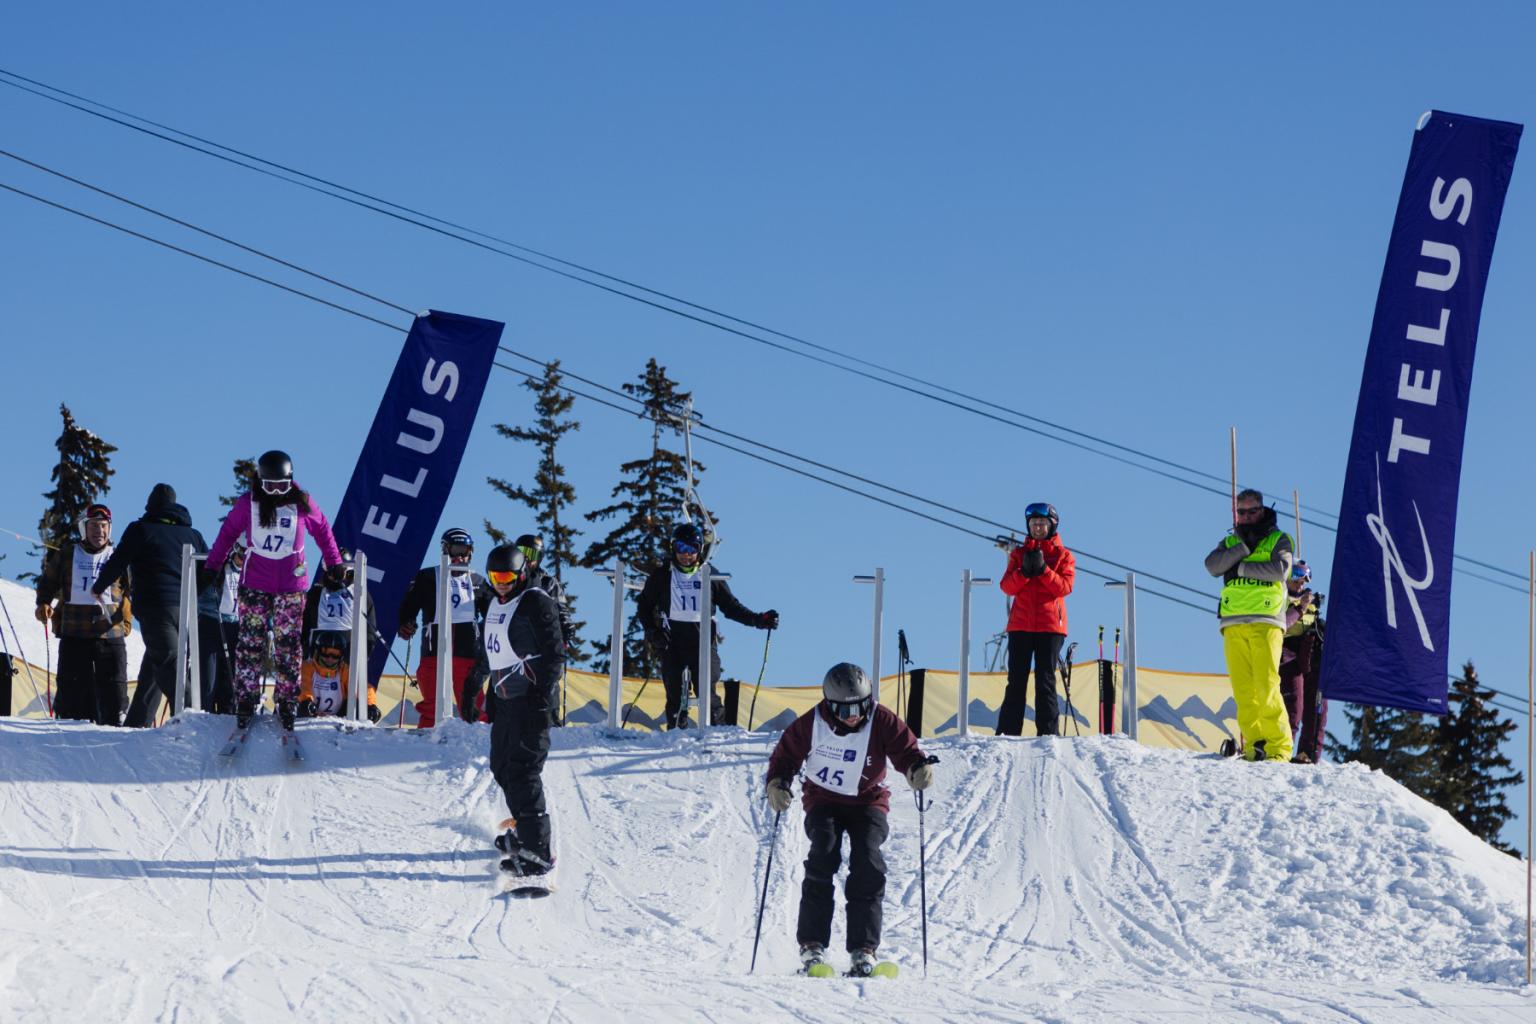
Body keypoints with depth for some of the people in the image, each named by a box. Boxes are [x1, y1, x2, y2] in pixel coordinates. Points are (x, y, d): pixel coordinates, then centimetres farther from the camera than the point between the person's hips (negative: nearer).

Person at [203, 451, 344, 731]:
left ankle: (288, 702, 5)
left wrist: (334, 563, 13)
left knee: (289, 644, 0)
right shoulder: (248, 503, -2)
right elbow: (228, 532, 9)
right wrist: (212, 566, 8)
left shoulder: (301, 503, -2)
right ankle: (246, 700, 2)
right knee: (251, 643, -3)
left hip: (291, 586, 0)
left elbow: (322, 530, 11)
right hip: (254, 584, 0)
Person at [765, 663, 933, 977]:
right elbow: (785, 756, -2)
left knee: (868, 862, -22)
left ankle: (864, 948, -17)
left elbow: (906, 750, -13)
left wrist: (919, 769, -36)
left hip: (868, 801, 0)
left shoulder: (882, 722, -14)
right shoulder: (811, 724, -14)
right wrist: (777, 784, -21)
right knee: (824, 854, -24)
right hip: (824, 800, 0)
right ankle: (812, 944, -18)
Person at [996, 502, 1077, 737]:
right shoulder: (1019, 554, 14)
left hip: (1050, 625, -2)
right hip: (1021, 625, 2)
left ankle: (1048, 732, -5)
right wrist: (1024, 571, -14)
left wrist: (1043, 569, -17)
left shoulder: (1063, 556, 9)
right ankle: (1008, 732, -4)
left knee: (1045, 681, -4)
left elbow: (1065, 586, -6)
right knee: (1016, 681, -2)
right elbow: (1006, 587, 3)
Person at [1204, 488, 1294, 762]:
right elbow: (1212, 565, 2)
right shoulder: (1230, 542, 21)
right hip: (1233, 624, 4)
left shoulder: (1278, 540, 11)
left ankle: (1279, 747, -11)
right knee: (1243, 689, -4)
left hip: (1266, 621, -4)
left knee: (1267, 687, -13)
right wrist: (1244, 548, -7)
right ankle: (1255, 745, -2)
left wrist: (1241, 567, -5)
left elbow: (1280, 569, -9)